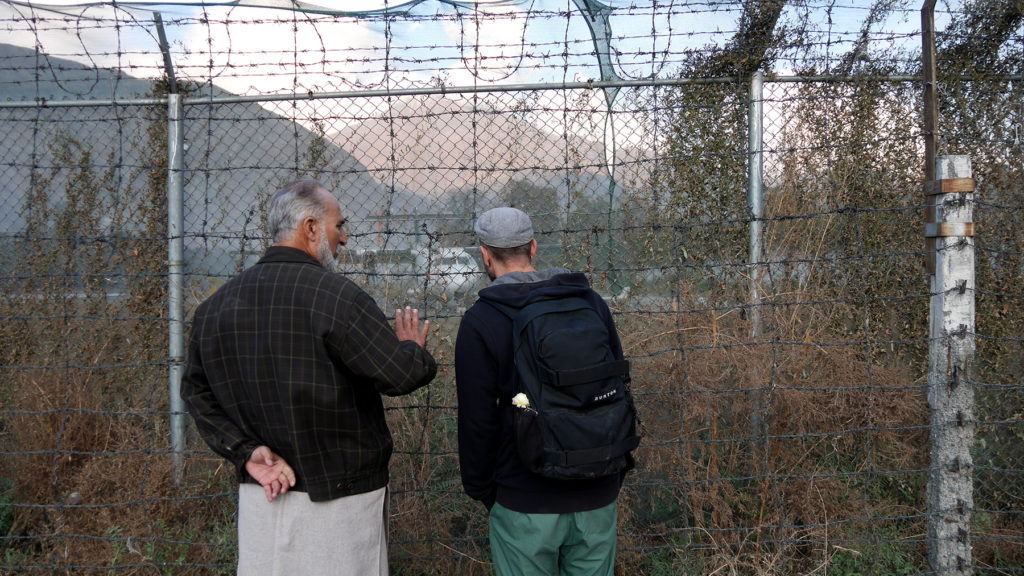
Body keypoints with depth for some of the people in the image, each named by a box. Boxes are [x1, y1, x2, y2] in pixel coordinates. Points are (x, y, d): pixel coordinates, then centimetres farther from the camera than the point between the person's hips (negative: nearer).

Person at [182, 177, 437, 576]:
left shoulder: (215, 305, 4)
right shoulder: (334, 294, -19)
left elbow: (196, 391, 6)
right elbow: (401, 375, -20)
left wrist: (245, 450, 1)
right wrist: (411, 349, 2)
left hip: (260, 492, 6)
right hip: (338, 497, -6)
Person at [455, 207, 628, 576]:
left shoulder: (480, 321, -11)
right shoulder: (591, 302, 2)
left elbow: (478, 419, -10)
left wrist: (480, 490, 5)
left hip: (525, 500, -4)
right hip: (597, 494, 4)